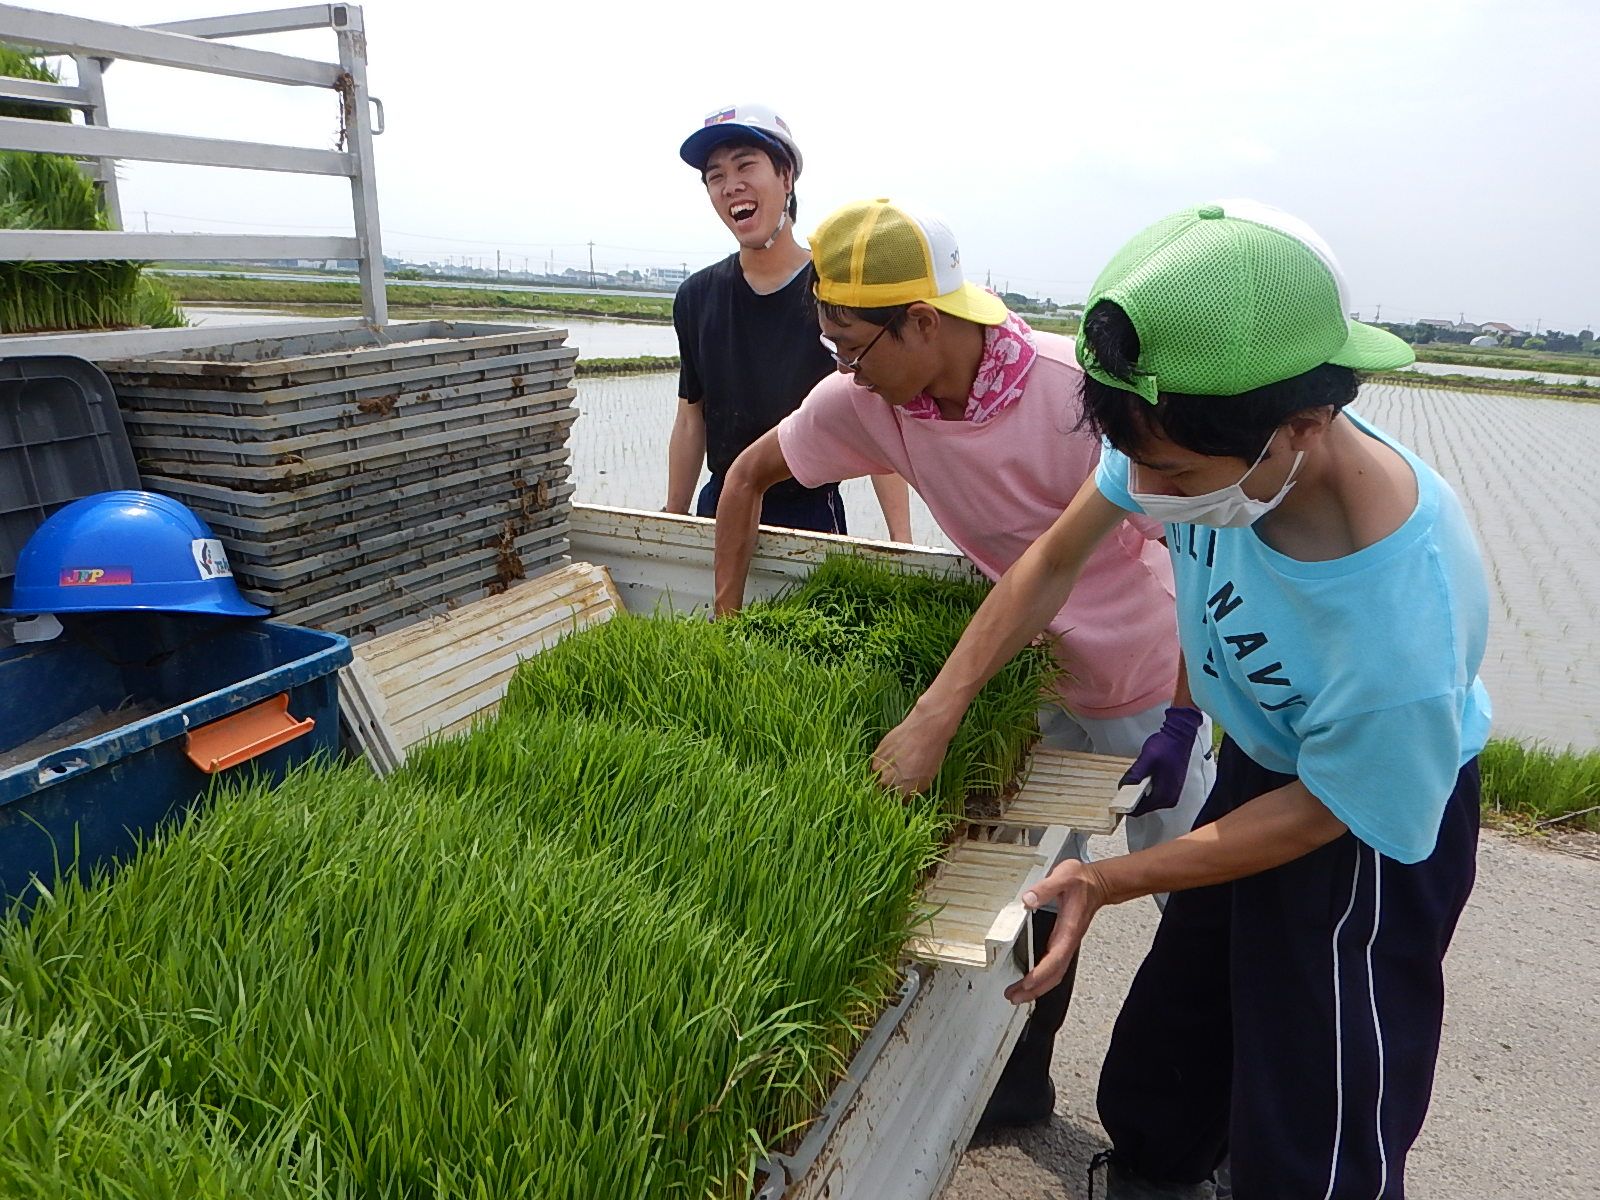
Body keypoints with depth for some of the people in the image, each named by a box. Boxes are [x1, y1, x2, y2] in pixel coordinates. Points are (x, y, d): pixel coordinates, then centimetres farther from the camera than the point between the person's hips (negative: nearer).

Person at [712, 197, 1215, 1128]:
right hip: (1035, 679, 4)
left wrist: (1183, 717, -23)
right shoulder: (867, 403, -15)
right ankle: (1020, 1086, 37)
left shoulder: (1078, 394, -31)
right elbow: (749, 474, 0)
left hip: (1154, 687, -4)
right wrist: (725, 621, -1)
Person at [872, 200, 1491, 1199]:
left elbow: (1322, 812, -22)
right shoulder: (1203, 435, -27)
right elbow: (1054, 562, -11)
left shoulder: (1405, 637, -41)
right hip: (1257, 765, 6)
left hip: (1370, 825, -5)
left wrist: (1107, 884, -20)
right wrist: (935, 715, -13)